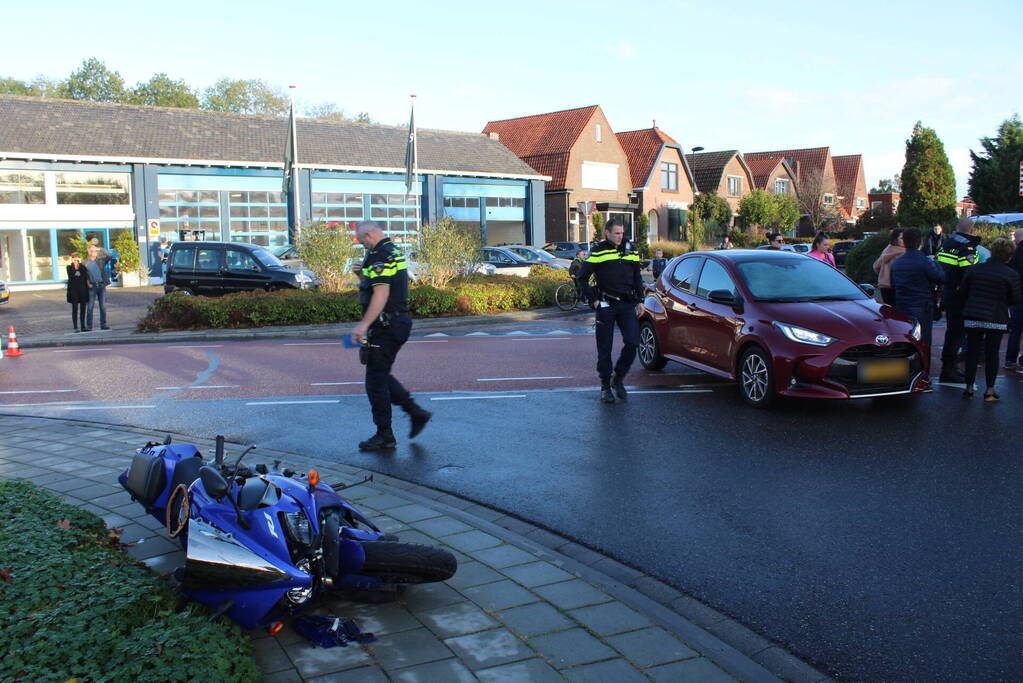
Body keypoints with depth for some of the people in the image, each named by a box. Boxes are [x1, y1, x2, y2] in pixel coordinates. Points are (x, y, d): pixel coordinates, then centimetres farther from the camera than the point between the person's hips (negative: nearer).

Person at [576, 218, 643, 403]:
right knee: (604, 348, 2)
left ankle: (619, 379, 12)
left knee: (633, 343, -7)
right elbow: (582, 277, -1)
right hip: (606, 305, -3)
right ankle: (605, 386, 15)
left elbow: (637, 278, 19)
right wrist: (593, 300, -5)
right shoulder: (598, 251, -2)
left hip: (627, 305, 3)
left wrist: (640, 301, 11)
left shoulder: (630, 250, 11)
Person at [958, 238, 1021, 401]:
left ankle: (969, 388, 11)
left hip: (972, 318, 3)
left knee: (972, 351, 9)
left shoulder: (973, 269, 1)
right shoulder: (1011, 275, -9)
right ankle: (990, 390, 8)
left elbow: (962, 292, 7)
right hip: (996, 319, -3)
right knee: (992, 353, 5)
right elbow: (1016, 299, -4)